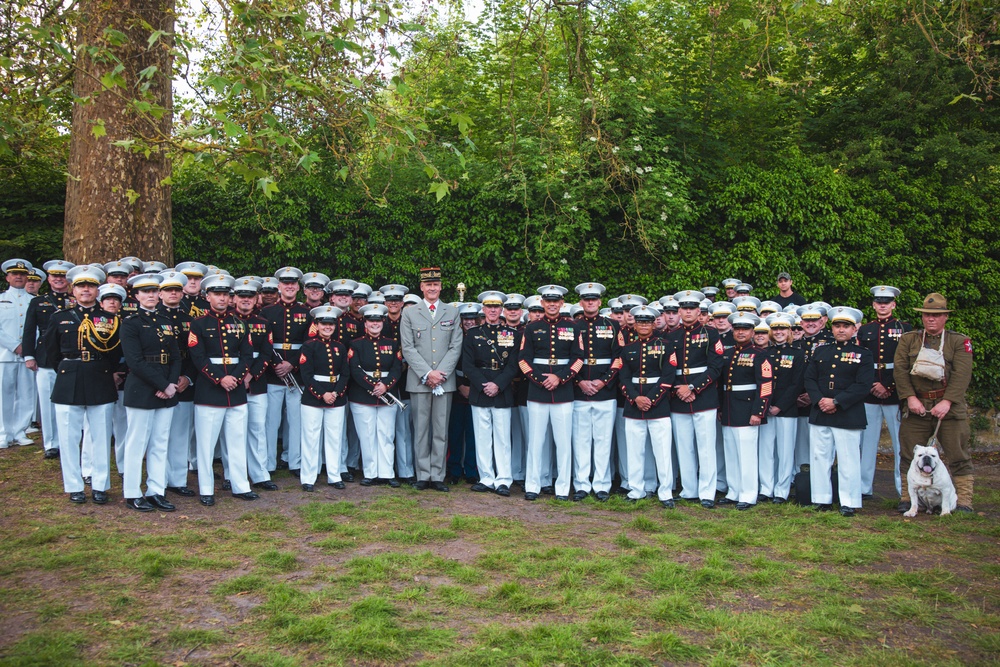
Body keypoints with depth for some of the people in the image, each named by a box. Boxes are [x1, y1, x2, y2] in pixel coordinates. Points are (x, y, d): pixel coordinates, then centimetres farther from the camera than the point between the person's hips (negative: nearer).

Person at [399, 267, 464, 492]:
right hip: (419, 381, -1)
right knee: (421, 429, 3)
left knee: (441, 430, 3)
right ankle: (423, 475, 11)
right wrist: (427, 374, -10)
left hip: (445, 380, 1)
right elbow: (408, 348, 0)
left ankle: (437, 476, 10)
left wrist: (441, 372, -8)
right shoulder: (409, 313, 7)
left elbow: (456, 347, 4)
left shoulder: (452, 312, 10)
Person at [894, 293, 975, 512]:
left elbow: (962, 375, -5)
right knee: (909, 455, 3)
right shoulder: (908, 339, 11)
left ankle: (964, 502, 10)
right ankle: (907, 498, 13)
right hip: (916, 406, 1)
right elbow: (900, 369, 1)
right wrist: (910, 398, -11)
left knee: (959, 457, 2)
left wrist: (947, 402, -16)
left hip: (950, 408, -1)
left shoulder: (960, 341, 6)